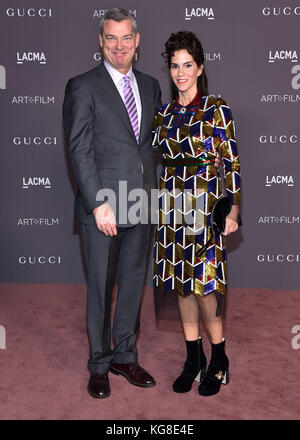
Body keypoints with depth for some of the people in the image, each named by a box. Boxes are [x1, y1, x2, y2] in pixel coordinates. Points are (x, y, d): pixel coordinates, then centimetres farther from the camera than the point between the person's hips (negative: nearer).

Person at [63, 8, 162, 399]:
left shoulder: (150, 85, 13)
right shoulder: (82, 87, -4)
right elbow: (80, 151, -10)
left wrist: (154, 190, 5)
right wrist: (99, 204, -16)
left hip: (141, 205, 5)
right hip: (102, 206, -5)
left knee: (133, 283, 13)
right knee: (100, 287, 6)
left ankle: (125, 355, 30)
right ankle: (99, 364, 24)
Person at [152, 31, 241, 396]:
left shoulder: (217, 109, -3)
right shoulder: (164, 113, 10)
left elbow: (231, 163, -6)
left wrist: (233, 211, -10)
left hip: (205, 207, -5)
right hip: (171, 207, 5)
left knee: (205, 286, -5)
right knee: (182, 284, 9)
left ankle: (218, 359, 16)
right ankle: (193, 358, 24)